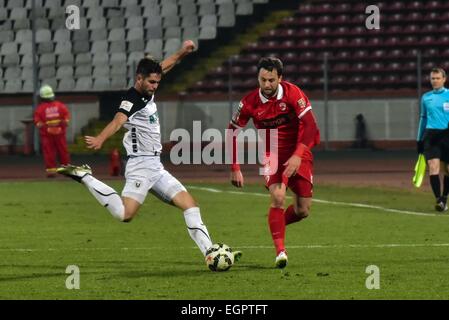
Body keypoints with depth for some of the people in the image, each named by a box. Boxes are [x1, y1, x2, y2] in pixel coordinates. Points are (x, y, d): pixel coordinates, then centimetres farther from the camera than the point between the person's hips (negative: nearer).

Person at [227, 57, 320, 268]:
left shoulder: (292, 93, -16)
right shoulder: (250, 102, -11)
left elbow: (308, 125, -19)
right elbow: (233, 132, -1)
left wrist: (298, 156, -29)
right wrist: (235, 169, -5)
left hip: (298, 153, 1)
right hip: (272, 155, -1)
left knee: (302, 211, 1)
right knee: (278, 197, -24)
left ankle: (277, 223, 34)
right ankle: (280, 252, -21)